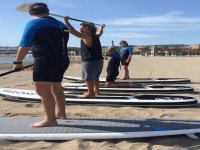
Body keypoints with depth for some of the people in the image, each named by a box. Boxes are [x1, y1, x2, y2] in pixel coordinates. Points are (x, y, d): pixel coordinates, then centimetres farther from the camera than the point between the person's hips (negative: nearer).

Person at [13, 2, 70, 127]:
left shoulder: (34, 23, -3)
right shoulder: (60, 24, 18)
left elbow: (25, 45, -10)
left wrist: (18, 62, -2)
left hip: (46, 60, -8)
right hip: (62, 59, 9)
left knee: (42, 90, -7)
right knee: (56, 88, 20)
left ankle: (51, 120, -8)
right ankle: (61, 113, 32)